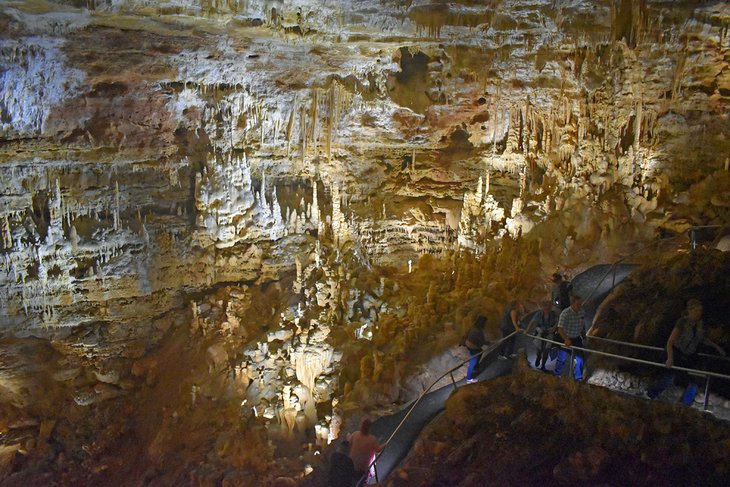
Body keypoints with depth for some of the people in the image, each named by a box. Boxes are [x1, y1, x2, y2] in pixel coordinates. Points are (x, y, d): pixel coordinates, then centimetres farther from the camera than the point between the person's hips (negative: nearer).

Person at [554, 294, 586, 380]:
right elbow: (560, 329, -28)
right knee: (562, 358, 7)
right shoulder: (565, 313, -25)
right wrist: (566, 340, -36)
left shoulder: (581, 312, -5)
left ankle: (579, 378, 20)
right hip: (565, 339, -5)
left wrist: (583, 335, 13)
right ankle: (556, 376, 28)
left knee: (580, 358, 4)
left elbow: (583, 326, 11)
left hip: (577, 339, 5)